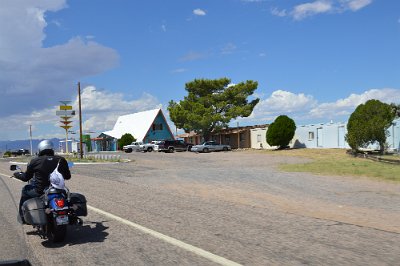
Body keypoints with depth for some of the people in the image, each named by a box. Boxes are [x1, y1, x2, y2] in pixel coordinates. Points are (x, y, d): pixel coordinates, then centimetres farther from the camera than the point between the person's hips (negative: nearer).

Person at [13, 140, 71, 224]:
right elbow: (67, 176, 9)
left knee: (25, 190, 26)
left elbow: (26, 177, 6)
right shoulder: (61, 160, 1)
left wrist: (17, 174, 28)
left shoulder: (35, 161, -5)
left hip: (41, 191, -2)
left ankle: (23, 217, 31)